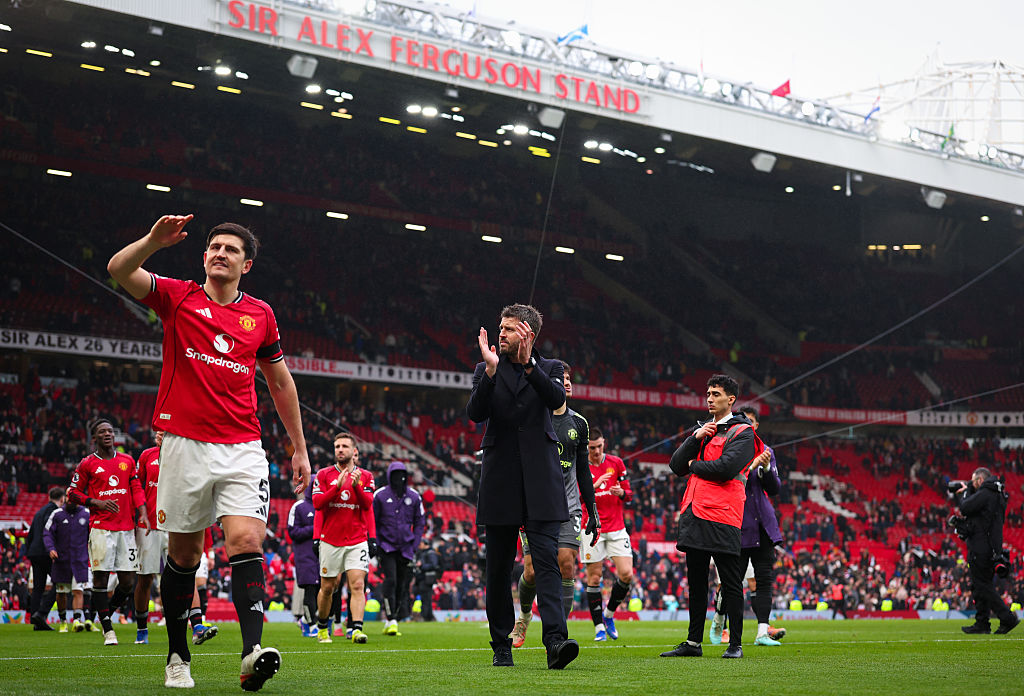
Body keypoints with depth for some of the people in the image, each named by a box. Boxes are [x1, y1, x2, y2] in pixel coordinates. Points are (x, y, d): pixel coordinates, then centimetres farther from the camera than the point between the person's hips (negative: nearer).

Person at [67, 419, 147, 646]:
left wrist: (143, 514, 2)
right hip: (101, 527, -3)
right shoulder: (87, 464, 3)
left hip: (126, 527, 3)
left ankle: (107, 612, 26)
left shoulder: (127, 461, 13)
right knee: (100, 576, -7)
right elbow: (73, 492, 7)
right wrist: (97, 503, -7)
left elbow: (136, 489, 15)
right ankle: (107, 628, 1)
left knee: (127, 582, 0)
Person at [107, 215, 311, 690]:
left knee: (246, 542, -17)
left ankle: (252, 654, -27)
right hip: (185, 445, -1)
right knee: (183, 553, 5)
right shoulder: (178, 298, 6)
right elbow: (119, 270, -10)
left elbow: (280, 382, 21)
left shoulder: (260, 315, 12)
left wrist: (299, 448, 21)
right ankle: (177, 657, 19)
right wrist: (153, 241, -28)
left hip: (243, 450, 1)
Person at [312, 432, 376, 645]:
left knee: (357, 585, -13)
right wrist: (338, 485, -18)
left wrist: (356, 486, -21)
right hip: (331, 540, 0)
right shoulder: (324, 474, 4)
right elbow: (317, 503, -7)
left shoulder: (365, 476, 7)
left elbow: (367, 505, -4)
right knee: (327, 588, 8)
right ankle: (322, 628, 26)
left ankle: (357, 629, -19)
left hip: (357, 541, 0)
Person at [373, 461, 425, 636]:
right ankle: (392, 621, -14)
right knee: (390, 581, -16)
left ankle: (391, 620, 16)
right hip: (386, 547, -3)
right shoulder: (380, 495, -2)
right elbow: (372, 522, 4)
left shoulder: (414, 497, 5)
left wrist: (414, 546, 4)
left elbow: (419, 523, 13)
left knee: (402, 586, 4)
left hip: (406, 548, 3)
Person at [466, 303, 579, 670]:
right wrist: (491, 369, -18)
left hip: (540, 481, -1)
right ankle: (501, 647, 15)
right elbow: (475, 412, -7)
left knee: (547, 560, -13)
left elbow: (556, 399, -12)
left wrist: (528, 364, -23)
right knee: (499, 567, 6)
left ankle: (555, 640, -22)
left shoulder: (549, 368, 9)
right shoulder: (486, 371, 10)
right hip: (500, 481, 2)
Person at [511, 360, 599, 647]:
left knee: (567, 566, -10)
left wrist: (593, 513, 15)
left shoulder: (579, 423, 11)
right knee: (532, 571, -7)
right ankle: (524, 614, 24)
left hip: (568, 508, 3)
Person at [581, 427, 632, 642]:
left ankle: (609, 615, 14)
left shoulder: (616, 463, 6)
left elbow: (628, 493, 12)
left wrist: (622, 492, -12)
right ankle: (599, 626, 7)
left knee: (626, 574, -9)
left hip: (617, 527, 2)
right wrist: (594, 485, -23)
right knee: (594, 577, -3)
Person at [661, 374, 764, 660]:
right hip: (694, 513, 7)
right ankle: (693, 643, 16)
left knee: (731, 583, -3)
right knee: (696, 582, 11)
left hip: (722, 516, -7)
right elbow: (676, 465, 12)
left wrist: (693, 466, -3)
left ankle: (735, 644, 1)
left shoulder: (742, 433, -2)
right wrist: (695, 438, -2)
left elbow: (725, 468, -18)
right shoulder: (703, 429, 21)